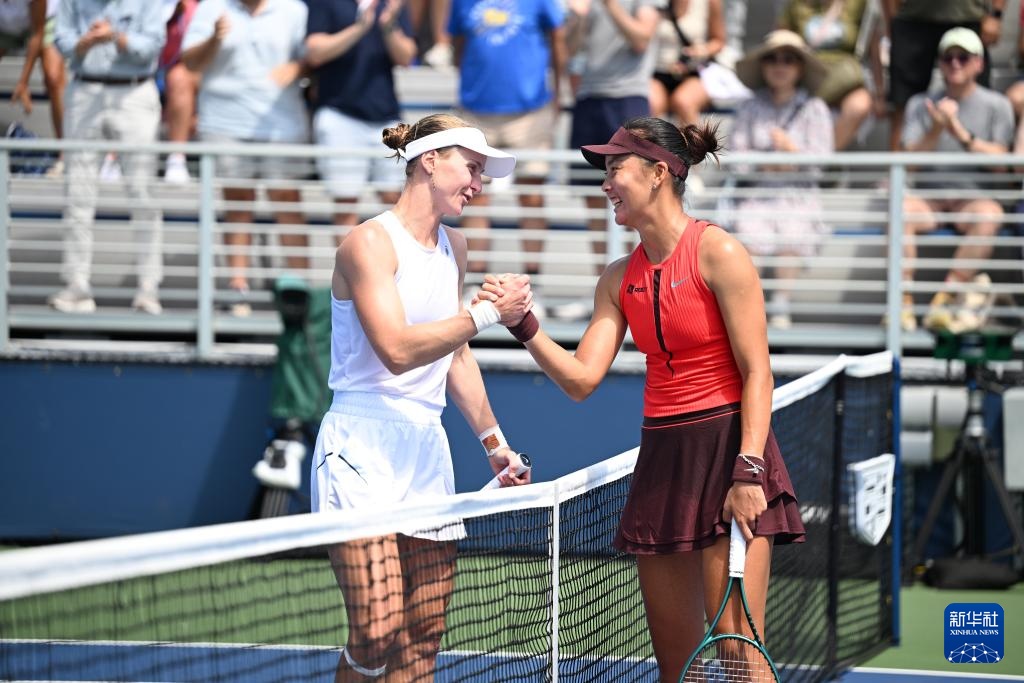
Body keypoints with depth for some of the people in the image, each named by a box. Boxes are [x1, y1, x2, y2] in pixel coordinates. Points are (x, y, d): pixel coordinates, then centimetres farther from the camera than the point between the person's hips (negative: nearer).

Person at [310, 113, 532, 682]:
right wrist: (486, 314, -16)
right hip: (361, 449, -8)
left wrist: (494, 442, 26)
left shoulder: (454, 247, 16)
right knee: (378, 635, -18)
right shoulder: (370, 242, -8)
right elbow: (397, 350, -19)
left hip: (426, 450, 8)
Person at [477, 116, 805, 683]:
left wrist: (748, 470, -18)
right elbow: (581, 379, 6)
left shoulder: (717, 252, -8)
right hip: (660, 459, 7)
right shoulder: (619, 278, 11)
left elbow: (756, 371, -10)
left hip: (728, 450, -7)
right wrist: (524, 325, -7)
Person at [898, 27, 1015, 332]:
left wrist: (961, 133, -13)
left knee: (990, 214, -37)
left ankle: (945, 300, -37)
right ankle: (903, 302, -33)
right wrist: (937, 129, -14)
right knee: (900, 209, -33)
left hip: (973, 196, -1)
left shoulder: (996, 105, 10)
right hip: (930, 196, 1)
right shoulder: (921, 104, 13)